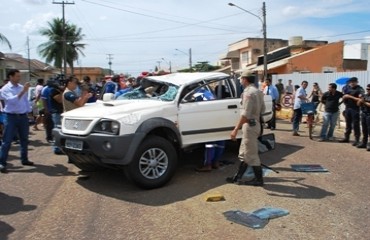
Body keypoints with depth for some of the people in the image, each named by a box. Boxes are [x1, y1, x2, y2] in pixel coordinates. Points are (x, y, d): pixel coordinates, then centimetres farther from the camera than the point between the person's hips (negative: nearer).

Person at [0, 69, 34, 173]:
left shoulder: (22, 87, 9)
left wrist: (28, 112, 12)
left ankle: (24, 159, 27)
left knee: (24, 139, 14)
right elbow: (12, 100, -25)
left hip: (23, 116, 6)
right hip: (11, 117, -6)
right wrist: (23, 91, -29)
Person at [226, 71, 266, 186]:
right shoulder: (257, 91, 12)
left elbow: (245, 114, -26)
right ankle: (238, 176, 23)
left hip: (250, 125, -10)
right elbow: (263, 109, 17)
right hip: (255, 123, 10)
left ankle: (258, 179, 9)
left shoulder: (248, 92, -18)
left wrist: (236, 129, -27)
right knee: (244, 153, 15)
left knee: (251, 154, -1)